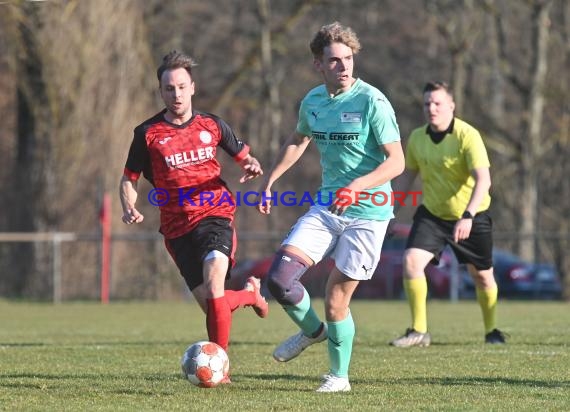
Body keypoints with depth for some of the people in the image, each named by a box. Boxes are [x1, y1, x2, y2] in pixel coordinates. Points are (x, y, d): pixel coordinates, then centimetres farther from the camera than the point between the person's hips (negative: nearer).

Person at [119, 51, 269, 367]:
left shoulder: (211, 125, 6)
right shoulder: (148, 133, 2)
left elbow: (242, 154, 20)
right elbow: (129, 179, 11)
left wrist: (251, 166, -4)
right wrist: (129, 208, -9)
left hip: (215, 214, -1)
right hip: (177, 227, 1)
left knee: (213, 285, -26)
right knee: (209, 304, -1)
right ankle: (249, 293, 34)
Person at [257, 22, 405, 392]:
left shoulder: (372, 102, -15)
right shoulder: (312, 102, 4)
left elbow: (396, 161, -18)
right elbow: (298, 140, 26)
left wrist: (358, 186, -32)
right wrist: (270, 180, 21)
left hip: (367, 212, -5)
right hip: (327, 206, 5)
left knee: (336, 300, -4)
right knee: (280, 277, -9)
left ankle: (340, 376, 19)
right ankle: (312, 330, 22)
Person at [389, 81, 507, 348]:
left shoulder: (467, 136, -20)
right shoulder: (417, 138, -3)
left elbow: (483, 179, -29)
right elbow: (407, 176, 12)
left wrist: (468, 216, -41)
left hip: (471, 216, -3)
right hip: (431, 213, 3)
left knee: (482, 275, 8)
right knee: (411, 260, -18)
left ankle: (492, 331, 32)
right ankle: (419, 331, -12)